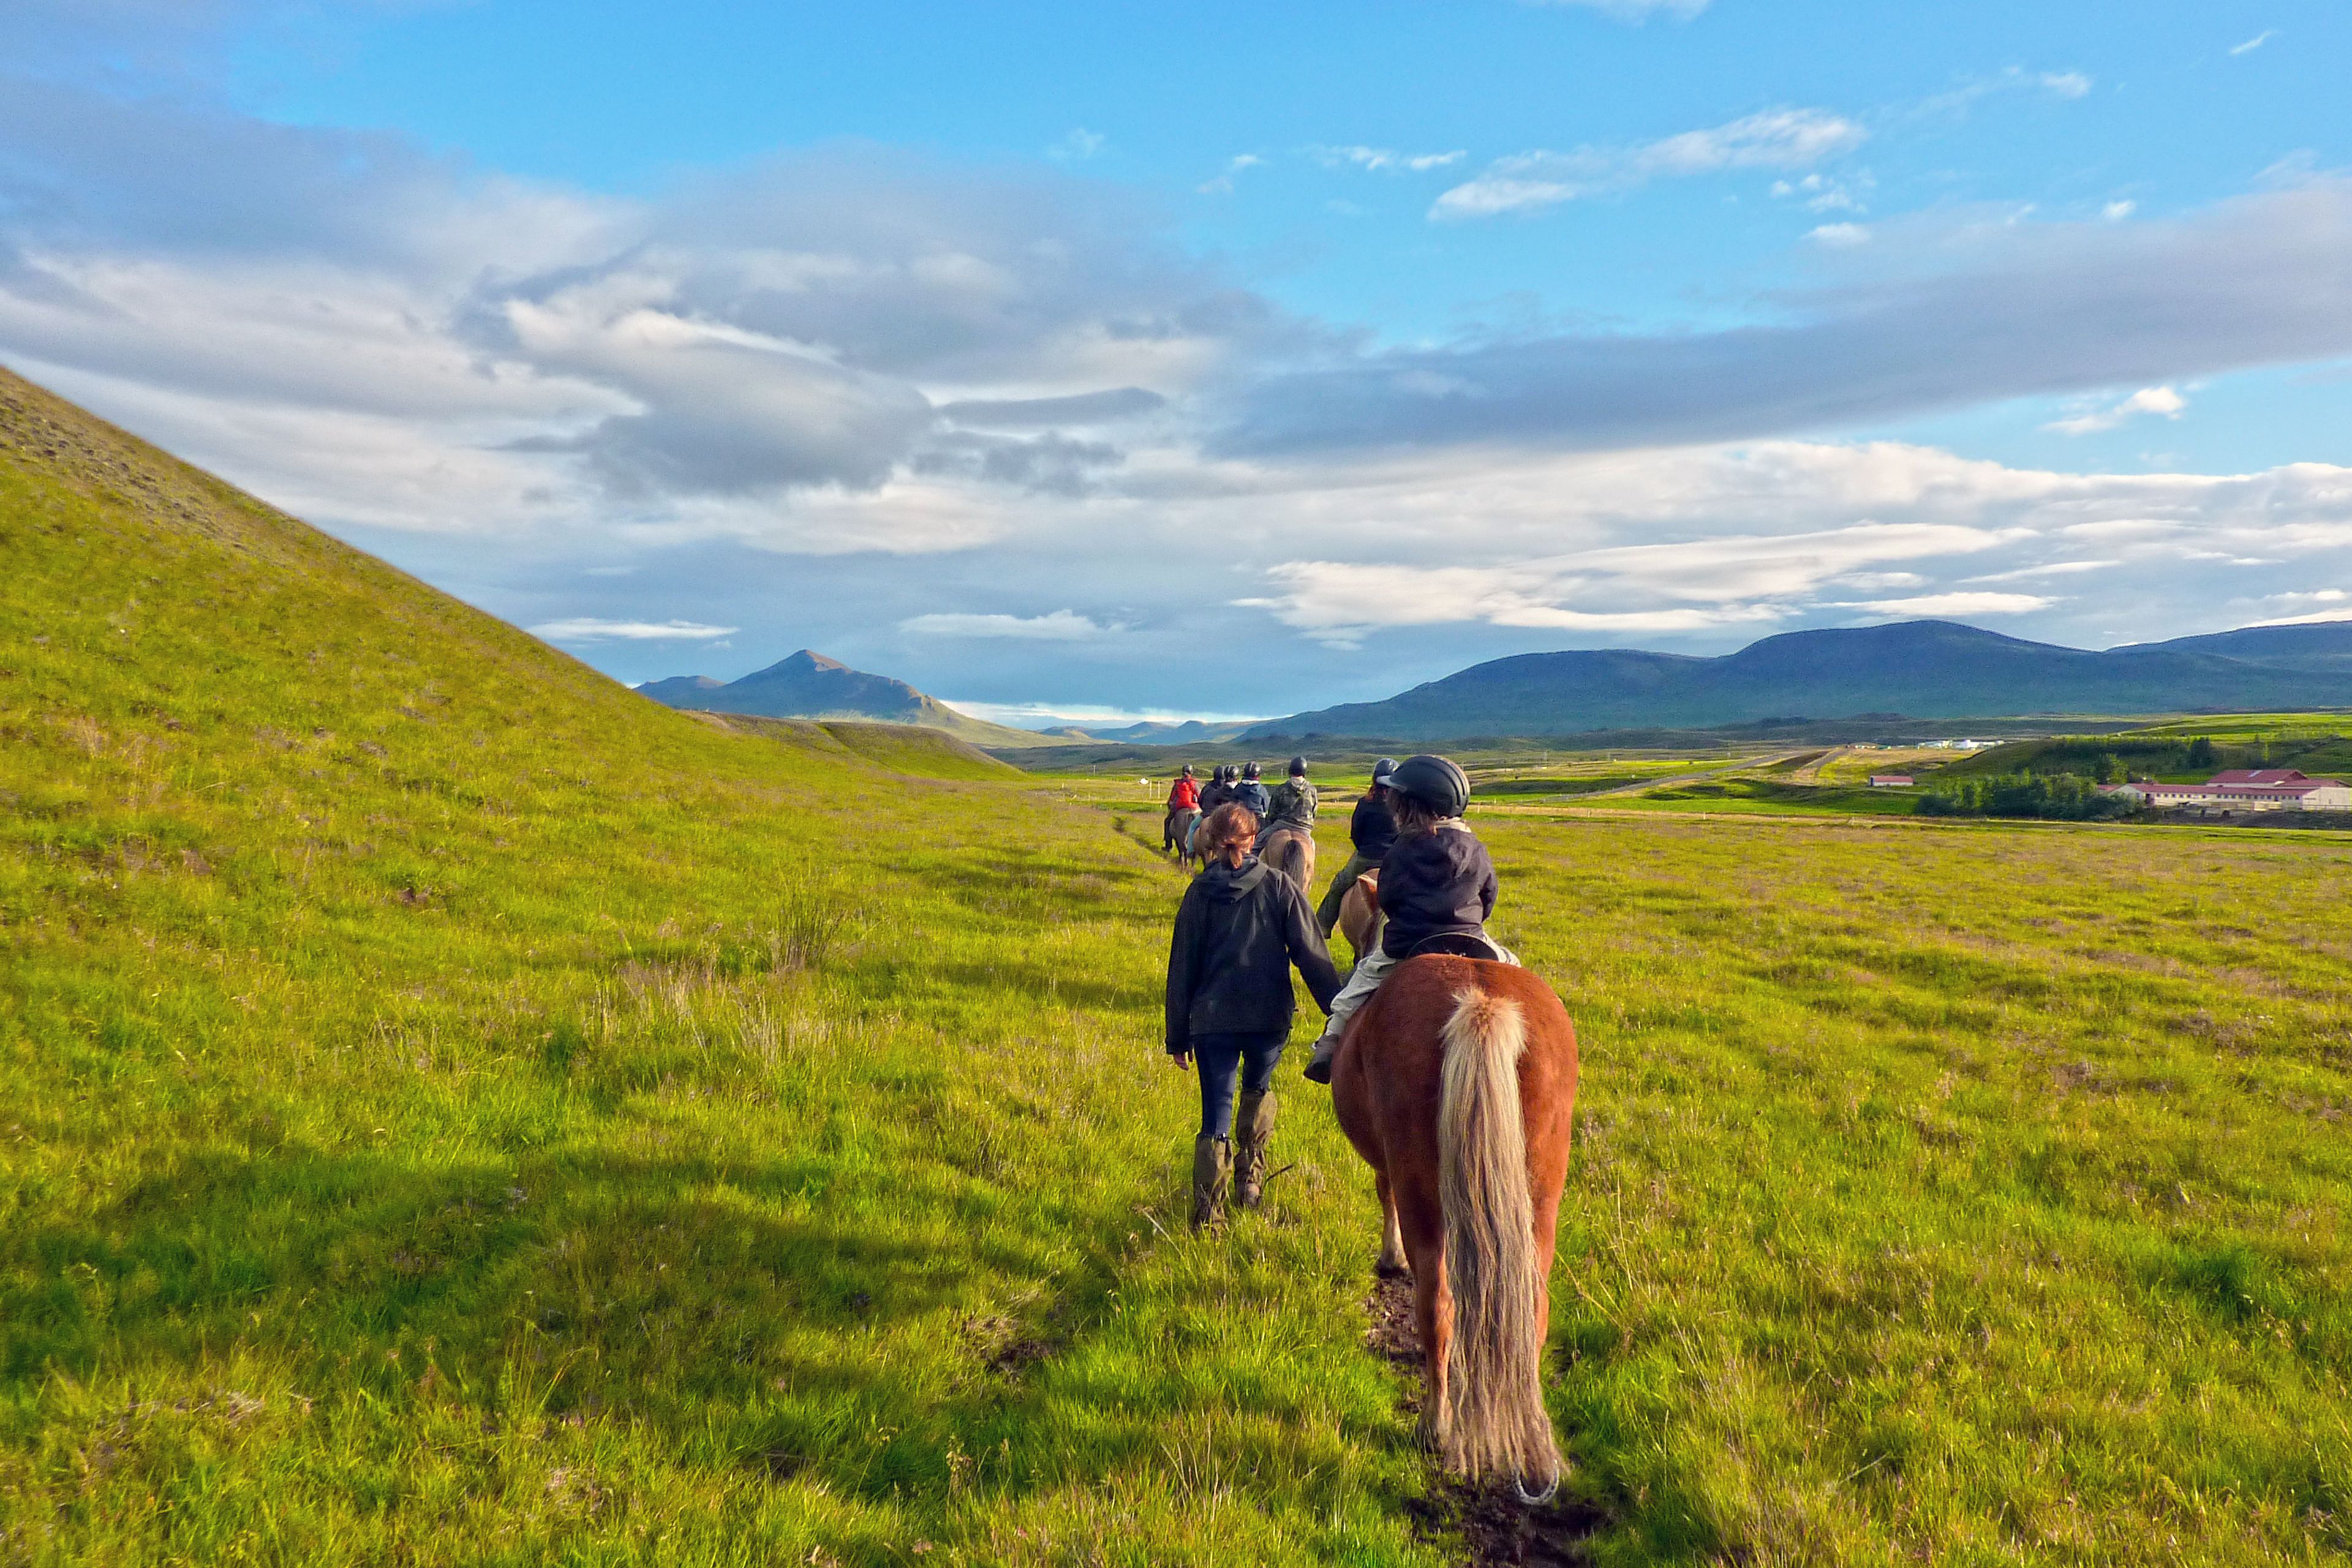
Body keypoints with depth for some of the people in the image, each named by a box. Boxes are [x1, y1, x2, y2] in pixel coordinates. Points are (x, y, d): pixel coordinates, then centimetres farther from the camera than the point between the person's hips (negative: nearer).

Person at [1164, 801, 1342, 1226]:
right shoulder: (1279, 887, -3)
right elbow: (1313, 956, -4)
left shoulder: (1199, 893, 0)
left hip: (1211, 1020, 0)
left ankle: (1207, 1215, 3)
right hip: (1270, 1019, 1)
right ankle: (1251, 1176, 30)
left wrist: (1177, 1037, 9)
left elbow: (1182, 968, 3)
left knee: (1216, 1120, 6)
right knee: (1258, 1088, 29)